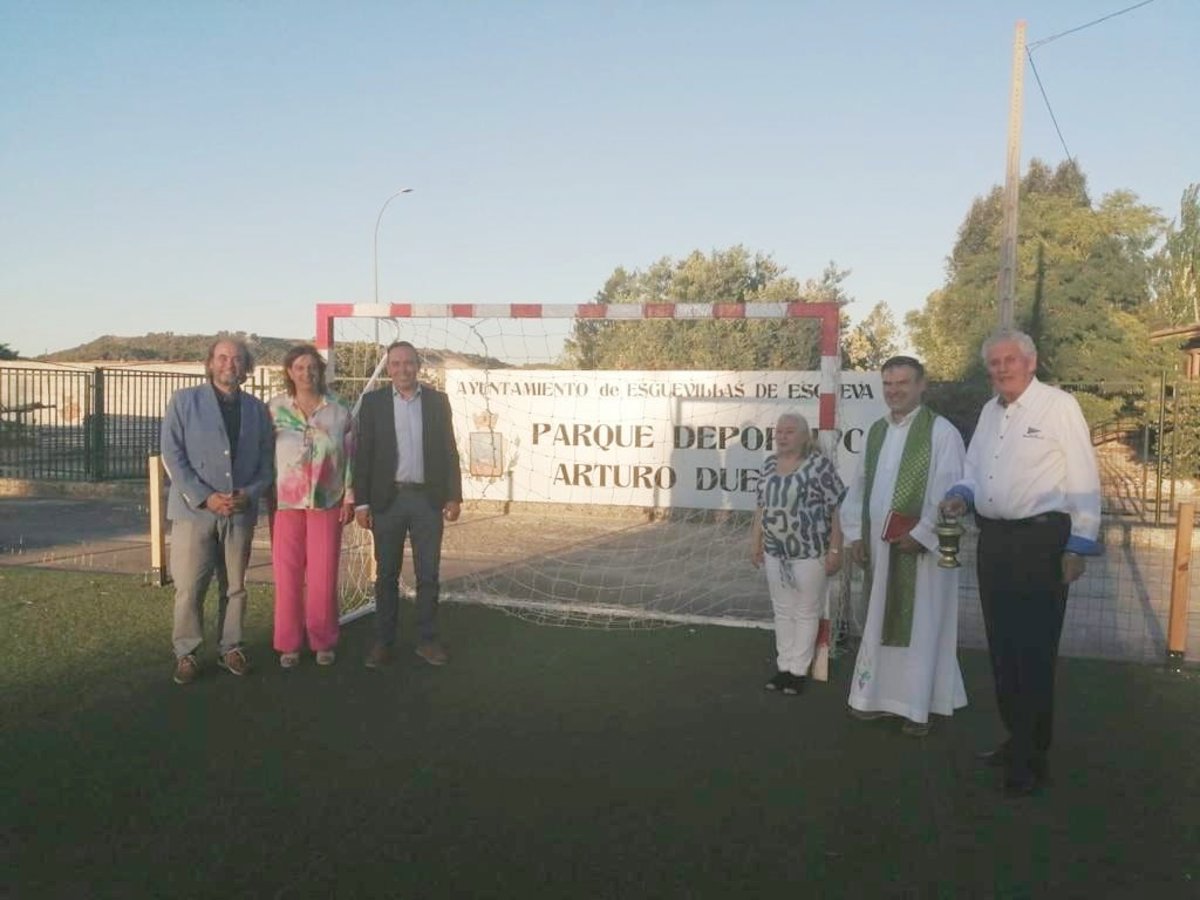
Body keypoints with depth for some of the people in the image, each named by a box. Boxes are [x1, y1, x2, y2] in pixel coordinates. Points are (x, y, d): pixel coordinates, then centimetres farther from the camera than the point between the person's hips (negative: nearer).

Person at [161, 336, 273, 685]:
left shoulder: (257, 409, 10)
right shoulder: (184, 401, 2)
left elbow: (265, 462, 9)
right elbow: (172, 456, -5)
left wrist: (249, 494, -10)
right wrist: (205, 498, -14)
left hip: (240, 511, 3)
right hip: (194, 509, -2)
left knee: (235, 587, 9)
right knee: (189, 587, -1)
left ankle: (230, 648, 22)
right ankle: (186, 652, 14)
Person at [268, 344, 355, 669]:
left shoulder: (339, 412, 3)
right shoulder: (274, 409, 2)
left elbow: (350, 457, 5)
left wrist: (349, 498, 2)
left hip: (327, 502, 0)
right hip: (286, 502, 0)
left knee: (323, 574, 2)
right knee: (287, 574, 2)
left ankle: (323, 641, 16)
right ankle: (288, 644, 15)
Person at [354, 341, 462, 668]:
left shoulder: (437, 400, 5)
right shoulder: (372, 401, 2)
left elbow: (449, 451, 5)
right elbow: (363, 454, 0)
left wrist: (454, 495, 0)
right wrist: (361, 502, -5)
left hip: (428, 498, 1)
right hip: (387, 499, -1)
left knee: (428, 574, 6)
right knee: (386, 575, 7)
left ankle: (427, 640, 17)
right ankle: (384, 642, 16)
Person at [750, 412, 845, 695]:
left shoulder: (819, 464, -13)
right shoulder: (770, 464, 7)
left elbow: (836, 509, -13)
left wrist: (835, 550, -15)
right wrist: (755, 540, 13)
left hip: (809, 552, -6)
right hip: (775, 552, 6)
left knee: (806, 613, 6)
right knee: (782, 611, 14)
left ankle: (799, 670, 16)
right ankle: (784, 667, 24)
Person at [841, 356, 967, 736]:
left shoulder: (941, 432, -8)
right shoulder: (876, 431, 11)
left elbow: (948, 492, -13)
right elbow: (859, 486, 14)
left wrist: (920, 534, -16)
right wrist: (855, 534, 7)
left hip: (920, 547, -6)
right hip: (879, 545, 6)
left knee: (920, 625, 2)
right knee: (880, 622, 12)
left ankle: (917, 706, 11)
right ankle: (880, 696, 22)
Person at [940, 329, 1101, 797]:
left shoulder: (1059, 406, -8)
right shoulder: (989, 411, 13)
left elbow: (1083, 480, -10)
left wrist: (1078, 546, -13)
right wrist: (962, 495, 1)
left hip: (1040, 540, -7)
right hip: (993, 539, 7)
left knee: (1033, 652, -3)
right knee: (1002, 647, 13)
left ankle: (1032, 759, 8)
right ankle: (1016, 738, 28)